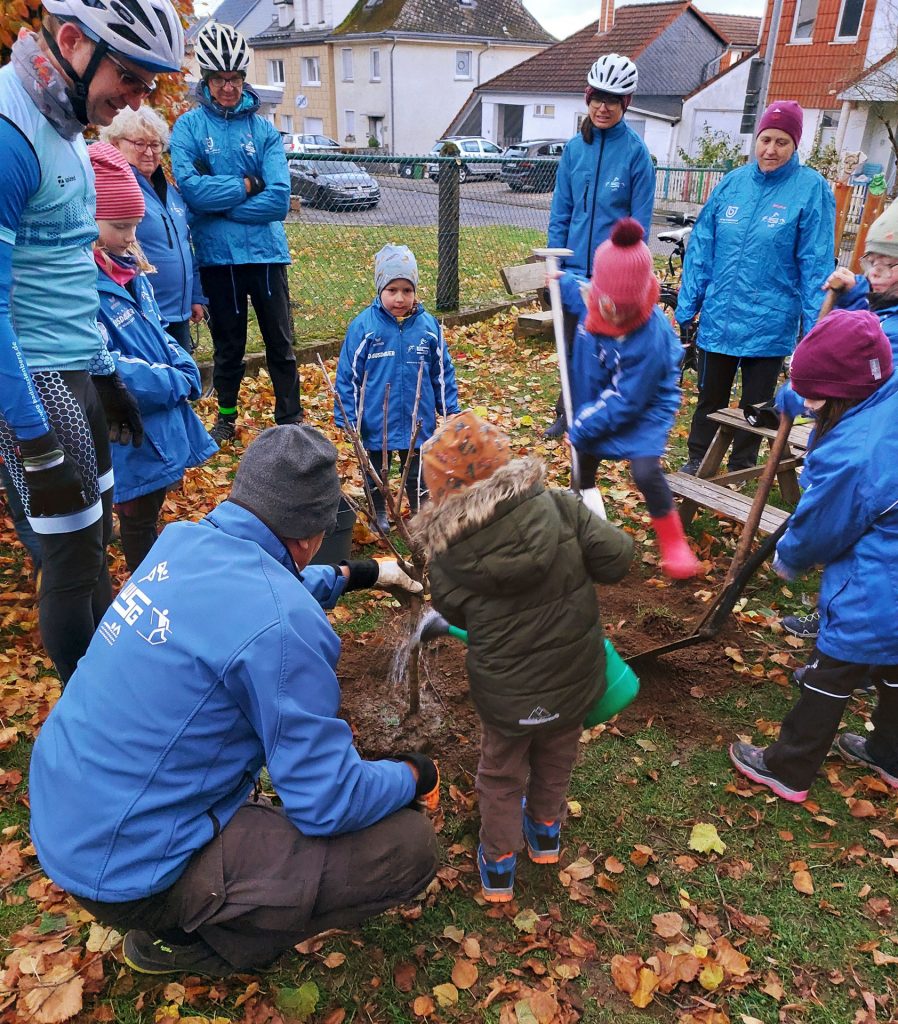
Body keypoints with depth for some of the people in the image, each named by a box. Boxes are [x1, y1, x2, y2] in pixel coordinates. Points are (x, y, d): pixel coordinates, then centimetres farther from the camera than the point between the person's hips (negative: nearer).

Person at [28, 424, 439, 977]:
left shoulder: (183, 539, -4)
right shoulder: (282, 625, -30)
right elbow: (329, 804, -21)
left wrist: (357, 574, 27)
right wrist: (414, 775, -3)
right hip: (128, 870, -8)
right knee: (409, 846, -10)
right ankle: (185, 937, 7)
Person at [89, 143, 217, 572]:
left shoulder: (130, 269, 8)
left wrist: (186, 369, 0)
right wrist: (175, 382, -16)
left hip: (165, 421, 9)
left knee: (151, 510, 21)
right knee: (138, 522, 7)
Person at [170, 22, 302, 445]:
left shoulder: (264, 129, 3)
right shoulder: (189, 126, 1)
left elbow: (279, 199, -10)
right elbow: (190, 188, -14)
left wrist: (218, 201, -11)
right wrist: (247, 185, -10)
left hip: (266, 251, 1)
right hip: (216, 255, 0)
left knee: (281, 342, 4)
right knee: (227, 344, 12)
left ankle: (290, 421, 15)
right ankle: (226, 414, 31)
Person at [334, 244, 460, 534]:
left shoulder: (428, 326, -5)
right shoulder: (363, 326, -12)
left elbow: (442, 372, 4)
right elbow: (348, 374, -7)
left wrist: (450, 410, 5)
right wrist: (347, 417, -8)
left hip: (418, 422, 1)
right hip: (375, 423, -1)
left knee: (418, 473, 17)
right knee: (375, 472, 18)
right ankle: (378, 513, 40)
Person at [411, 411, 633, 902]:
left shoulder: (445, 557, -20)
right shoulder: (558, 507, -21)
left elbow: (455, 614, -4)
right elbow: (617, 555, -17)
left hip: (506, 692, -2)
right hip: (574, 677, 3)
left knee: (502, 774, 25)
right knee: (555, 759, 31)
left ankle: (499, 864, 42)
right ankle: (546, 829, 55)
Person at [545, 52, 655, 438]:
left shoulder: (635, 151, -6)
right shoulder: (575, 147, 5)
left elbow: (640, 219, -7)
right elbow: (560, 211, 7)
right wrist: (555, 262, 2)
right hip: (576, 266, 4)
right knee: (573, 345, 13)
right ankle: (569, 413, 29)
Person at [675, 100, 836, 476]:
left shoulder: (811, 189, -6)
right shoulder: (732, 183, 4)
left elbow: (815, 263, -8)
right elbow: (701, 248, 5)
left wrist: (814, 325, -10)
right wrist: (687, 306, 2)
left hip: (769, 326, -3)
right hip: (718, 317, 3)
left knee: (756, 406, 11)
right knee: (709, 398, 15)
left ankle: (740, 473, 27)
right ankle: (696, 463, 31)